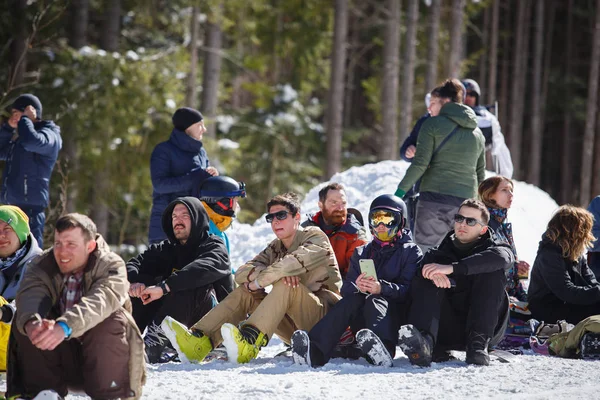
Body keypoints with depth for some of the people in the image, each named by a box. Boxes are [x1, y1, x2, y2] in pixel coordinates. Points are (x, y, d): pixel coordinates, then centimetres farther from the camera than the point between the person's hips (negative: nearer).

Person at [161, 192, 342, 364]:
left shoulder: (315, 237, -4)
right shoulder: (275, 248, 16)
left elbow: (294, 262, -26)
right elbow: (242, 273, 0)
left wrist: (258, 281, -17)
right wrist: (275, 274, -19)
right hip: (295, 326, 6)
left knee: (286, 284, -31)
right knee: (244, 292, -5)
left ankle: (248, 343, -49)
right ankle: (198, 339, -25)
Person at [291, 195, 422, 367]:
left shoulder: (411, 251, 9)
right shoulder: (361, 253, 24)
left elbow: (408, 290, -7)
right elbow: (346, 288, 10)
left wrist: (382, 288, -25)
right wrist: (357, 287, -14)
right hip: (363, 322, 3)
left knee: (374, 300, -33)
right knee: (351, 299, -27)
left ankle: (383, 349, -69)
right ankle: (314, 351, -52)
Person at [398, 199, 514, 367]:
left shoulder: (492, 247, 8)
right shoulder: (440, 254, 15)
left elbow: (501, 257, -21)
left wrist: (452, 268, -31)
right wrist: (433, 273, -33)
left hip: (487, 327, -2)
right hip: (449, 331, 2)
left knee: (491, 271, -17)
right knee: (428, 279, -17)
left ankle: (479, 342, -29)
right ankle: (424, 342, -45)